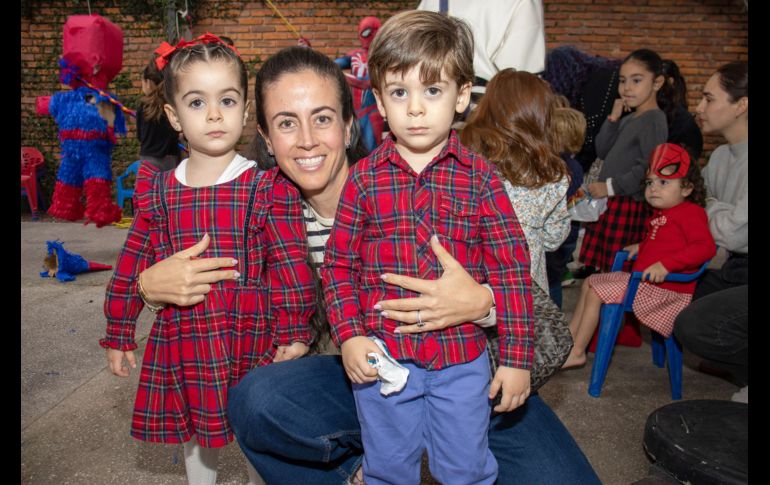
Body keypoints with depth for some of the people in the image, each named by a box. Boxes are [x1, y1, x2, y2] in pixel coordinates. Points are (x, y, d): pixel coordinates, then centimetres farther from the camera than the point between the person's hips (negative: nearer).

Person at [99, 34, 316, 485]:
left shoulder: (267, 186, -8)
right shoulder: (158, 189, 2)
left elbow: (290, 262, -10)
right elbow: (133, 263, 8)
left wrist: (293, 331, -10)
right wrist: (119, 332, 12)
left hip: (252, 335, -3)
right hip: (182, 337, 3)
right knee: (195, 431, 22)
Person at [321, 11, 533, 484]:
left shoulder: (479, 177, -7)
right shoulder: (365, 178, -5)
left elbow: (511, 268, -4)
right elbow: (338, 263, 1)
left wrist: (516, 356, -3)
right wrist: (348, 335, -9)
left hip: (462, 358, 0)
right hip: (381, 357, 1)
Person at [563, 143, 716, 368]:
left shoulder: (691, 212, -15)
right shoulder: (660, 214, 14)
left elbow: (706, 246, -28)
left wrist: (665, 264, -35)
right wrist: (641, 247, 17)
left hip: (664, 288, -10)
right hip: (640, 279, 10)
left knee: (595, 293, -16)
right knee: (589, 282, 13)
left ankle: (576, 352, -5)